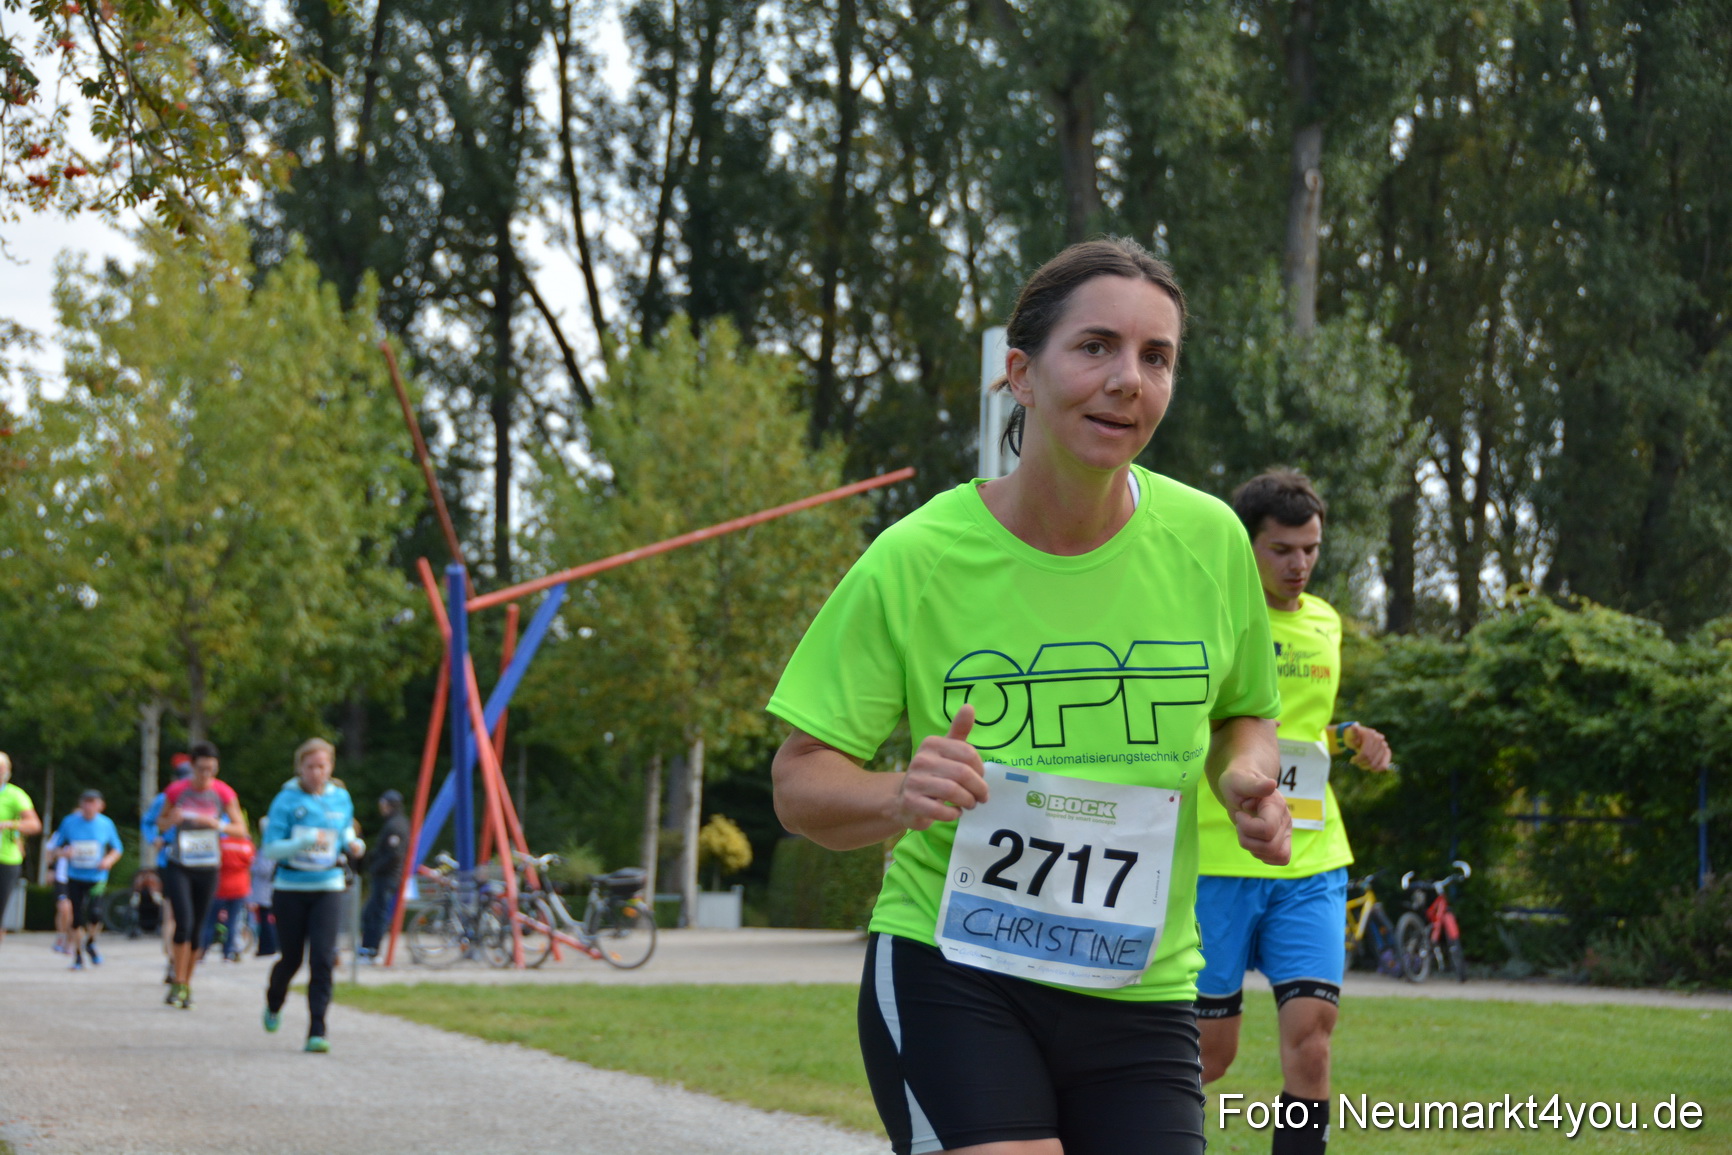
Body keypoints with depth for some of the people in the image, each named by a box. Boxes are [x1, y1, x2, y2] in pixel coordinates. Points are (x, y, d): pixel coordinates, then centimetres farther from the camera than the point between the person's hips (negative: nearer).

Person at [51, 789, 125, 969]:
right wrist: (64, 852, -15)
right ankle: (78, 955, 17)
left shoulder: (106, 824, 1)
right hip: (75, 878, 1)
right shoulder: (69, 822, 0)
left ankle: (90, 943, 12)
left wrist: (109, 860, -8)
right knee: (77, 917, 0)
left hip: (97, 878, -1)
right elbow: (57, 847, 8)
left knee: (94, 913, -18)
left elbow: (117, 849, 12)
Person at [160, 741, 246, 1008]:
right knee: (184, 923, -16)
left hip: (207, 868, 1)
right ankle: (178, 984, -7)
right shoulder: (176, 792, -4)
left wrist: (218, 825, -20)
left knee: (196, 929, 6)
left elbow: (241, 829, 0)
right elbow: (161, 822, 10)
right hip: (178, 867, -1)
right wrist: (170, 820, -14)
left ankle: (186, 986, 20)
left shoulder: (223, 793, -3)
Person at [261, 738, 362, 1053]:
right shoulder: (287, 800, -7)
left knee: (322, 959, -13)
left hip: (327, 889, 2)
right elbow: (270, 849, -11)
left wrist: (353, 845, -1)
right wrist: (305, 841, -25)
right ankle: (273, 1005, 43)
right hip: (290, 889, -2)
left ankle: (317, 1031, -12)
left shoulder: (341, 799, 5)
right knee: (291, 958, 10)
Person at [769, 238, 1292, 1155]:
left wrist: (1246, 777, -5)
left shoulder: (1209, 541, 1)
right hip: (947, 973, -3)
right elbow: (801, 783, -4)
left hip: (1139, 997, 3)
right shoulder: (913, 561, -8)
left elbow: (1242, 713, 18)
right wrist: (900, 799, -26)